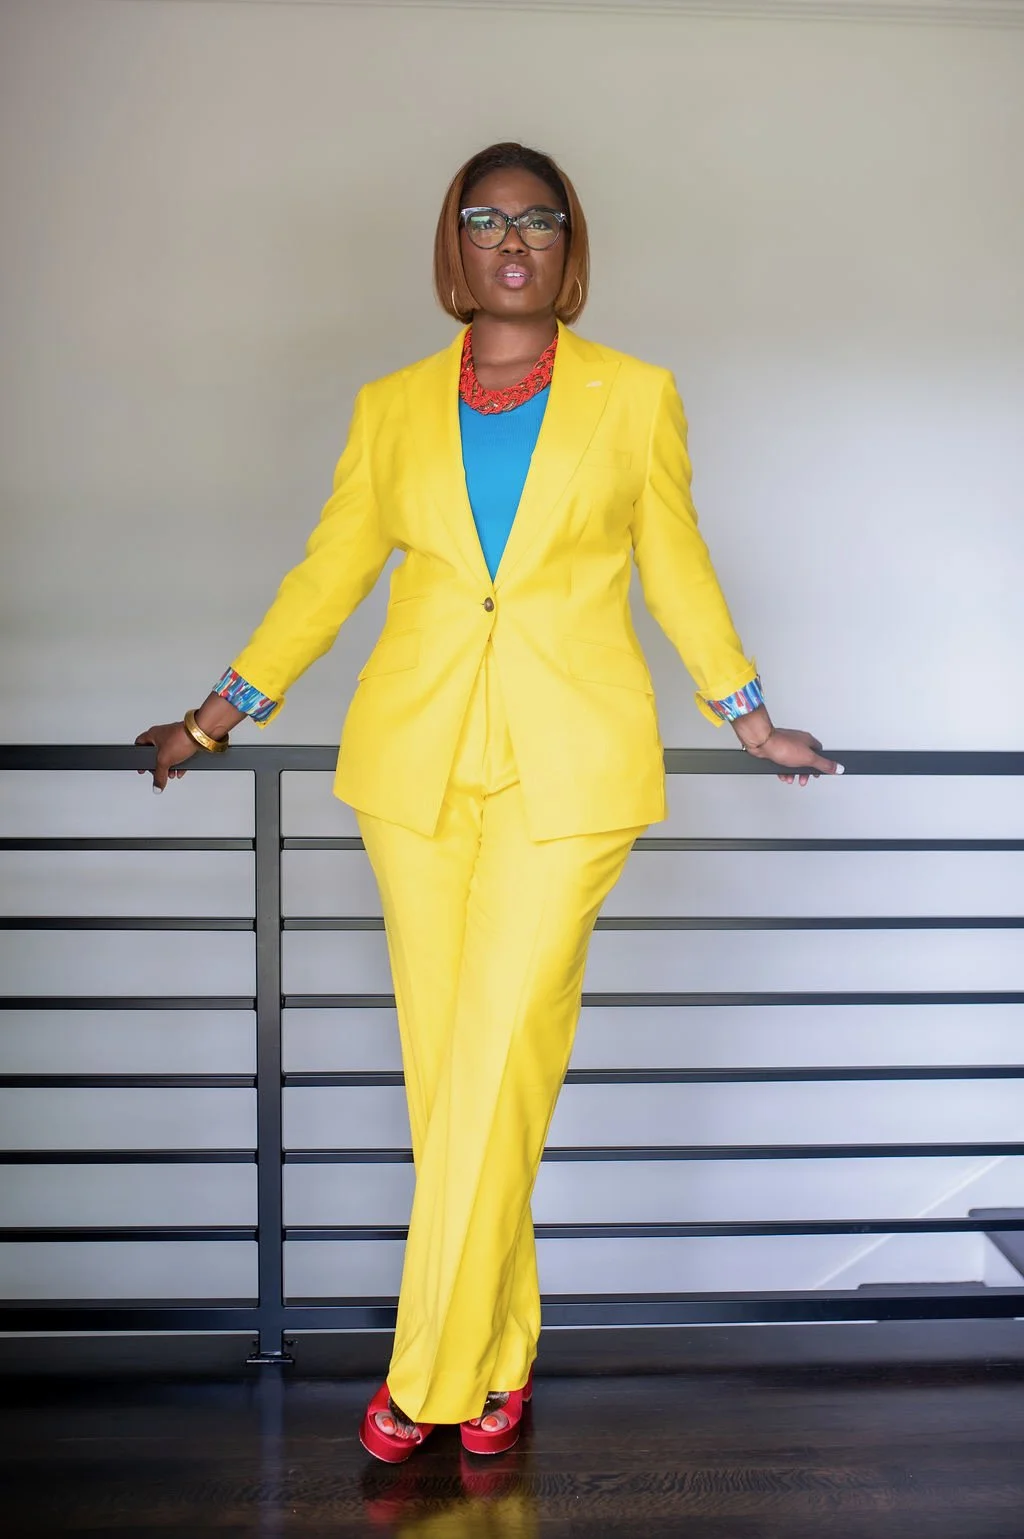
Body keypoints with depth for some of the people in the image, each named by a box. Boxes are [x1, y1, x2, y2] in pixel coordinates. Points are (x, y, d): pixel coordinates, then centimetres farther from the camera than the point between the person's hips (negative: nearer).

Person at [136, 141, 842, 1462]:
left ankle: (432, 1374, 7)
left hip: (567, 764, -2)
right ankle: (500, 1347, 21)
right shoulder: (392, 407, 10)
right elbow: (328, 571, 13)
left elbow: (676, 569, 14)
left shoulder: (635, 398, 6)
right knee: (441, 1058, 5)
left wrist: (751, 720, 16)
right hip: (415, 758, 3)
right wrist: (216, 719, 13)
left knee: (497, 1059, -6)